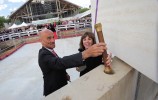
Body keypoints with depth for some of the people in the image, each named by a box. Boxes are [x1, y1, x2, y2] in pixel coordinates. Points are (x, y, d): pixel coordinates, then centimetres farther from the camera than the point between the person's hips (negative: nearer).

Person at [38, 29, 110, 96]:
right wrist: (86, 53, -59)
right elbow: (60, 62, -47)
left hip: (60, 86, 9)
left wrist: (64, 74, -4)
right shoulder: (44, 55, -30)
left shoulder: (47, 51, 1)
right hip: (54, 91, -8)